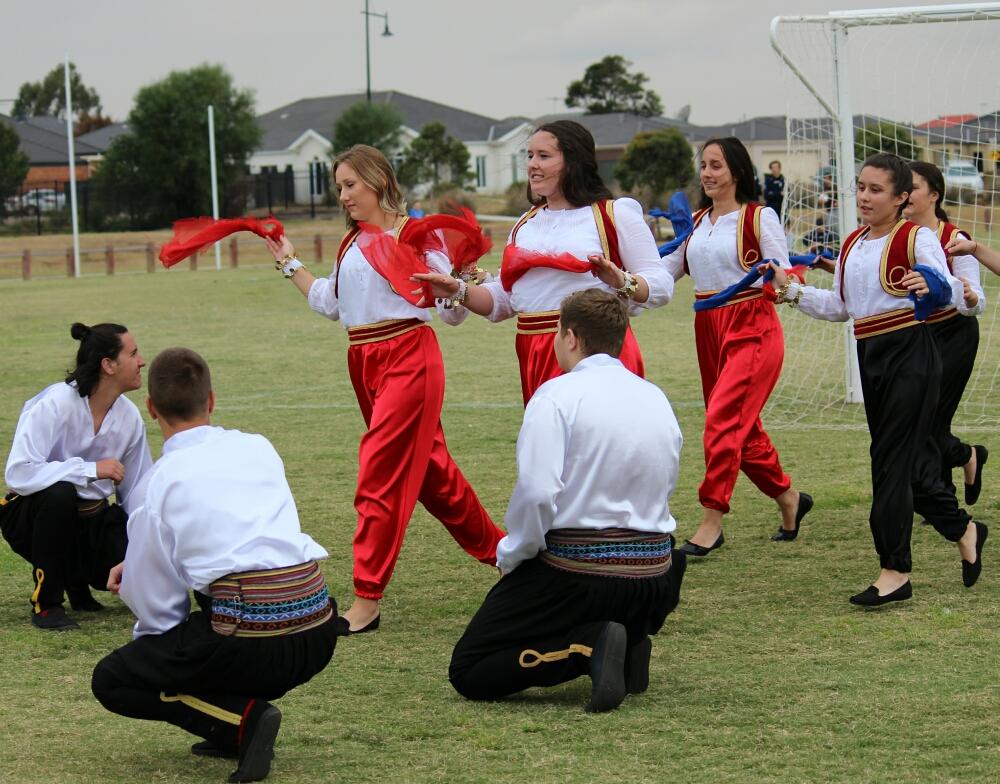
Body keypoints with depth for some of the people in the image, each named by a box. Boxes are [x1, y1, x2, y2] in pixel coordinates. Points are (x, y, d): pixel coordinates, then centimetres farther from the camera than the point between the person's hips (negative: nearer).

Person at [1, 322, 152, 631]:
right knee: (60, 493, -40)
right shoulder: (54, 405, -22)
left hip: (92, 519, 5)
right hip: (39, 514, -5)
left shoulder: (129, 416, -2)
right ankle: (46, 603, -20)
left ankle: (77, 578, 14)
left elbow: (136, 491, 6)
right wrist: (91, 469, -33)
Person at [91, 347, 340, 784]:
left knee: (110, 681, 14)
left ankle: (243, 718, -6)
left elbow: (154, 604, 2)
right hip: (318, 634, 6)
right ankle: (246, 714, 20)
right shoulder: (259, 448, 14)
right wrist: (140, 562, 31)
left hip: (250, 641, -6)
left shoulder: (161, 480, -2)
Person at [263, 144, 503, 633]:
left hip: (408, 357, -8)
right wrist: (290, 264, 22)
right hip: (364, 362, 8)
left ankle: (367, 599, -11)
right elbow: (331, 302, 22)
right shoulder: (351, 243, 13)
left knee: (381, 472, -12)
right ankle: (495, 547, 35)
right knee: (428, 468, 17)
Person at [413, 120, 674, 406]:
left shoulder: (615, 214, 2)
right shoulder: (526, 224, 20)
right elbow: (503, 300, 21)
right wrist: (459, 292, 4)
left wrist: (620, 281, -23)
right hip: (534, 358, 6)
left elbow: (661, 285, -3)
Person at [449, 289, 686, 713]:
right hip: (653, 577, 6)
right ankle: (630, 640, 6)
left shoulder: (558, 395, -11)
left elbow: (537, 494, -21)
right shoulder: (657, 399, 10)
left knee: (468, 674, 3)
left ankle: (587, 646, -16)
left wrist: (509, 557, -5)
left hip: (573, 571, -6)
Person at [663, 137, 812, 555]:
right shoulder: (695, 221, 13)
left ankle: (712, 520, -14)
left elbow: (783, 274, -7)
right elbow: (666, 269, 10)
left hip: (752, 328, -7)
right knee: (742, 426, 12)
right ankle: (788, 498, 31)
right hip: (709, 328, 7)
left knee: (723, 418, -17)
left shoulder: (759, 217, -5)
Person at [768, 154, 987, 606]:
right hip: (870, 357, 8)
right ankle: (963, 530, 34)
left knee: (892, 458, -9)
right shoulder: (852, 245, 14)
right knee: (910, 459, 14)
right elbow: (840, 306, 20)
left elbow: (949, 292, -17)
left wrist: (931, 288, -39)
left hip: (910, 353, -8)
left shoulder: (917, 238, -8)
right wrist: (792, 291, 11)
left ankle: (895, 570, -3)